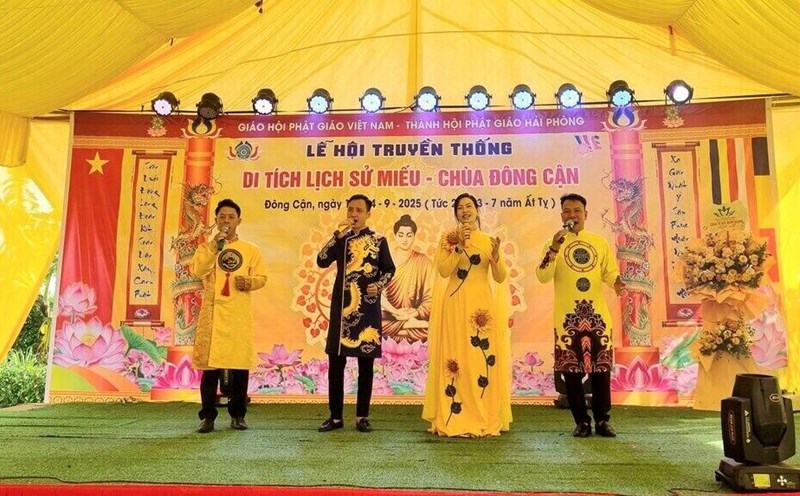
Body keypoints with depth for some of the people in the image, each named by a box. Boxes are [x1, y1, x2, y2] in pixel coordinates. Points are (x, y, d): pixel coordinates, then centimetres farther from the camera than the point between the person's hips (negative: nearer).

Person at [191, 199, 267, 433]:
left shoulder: (251, 250, 10)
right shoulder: (206, 247, 9)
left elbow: (262, 277, 7)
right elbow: (197, 270, -9)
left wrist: (249, 282, -13)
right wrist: (214, 246, -15)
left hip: (239, 315, 1)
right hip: (212, 313, 0)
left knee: (240, 365, 2)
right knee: (210, 365, -2)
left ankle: (238, 415, 14)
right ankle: (208, 416, 8)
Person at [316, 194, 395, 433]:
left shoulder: (379, 240, 4)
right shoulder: (341, 239, 8)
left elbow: (389, 269, 7)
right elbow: (322, 261, -6)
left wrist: (379, 286, -11)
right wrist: (338, 235, -13)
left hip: (368, 308, -1)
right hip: (341, 307, 2)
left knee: (366, 364, 4)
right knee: (335, 363, 3)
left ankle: (362, 416, 15)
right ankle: (335, 416, 14)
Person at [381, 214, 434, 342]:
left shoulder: (424, 262, 5)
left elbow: (430, 296, -1)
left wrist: (413, 315, -15)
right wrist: (395, 312, -17)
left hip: (416, 318, -2)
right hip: (388, 317, 2)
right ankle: (411, 325, -14)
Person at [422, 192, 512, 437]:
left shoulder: (488, 240, 10)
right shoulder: (448, 238, 6)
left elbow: (500, 278, 4)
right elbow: (443, 271, -8)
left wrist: (496, 255, -13)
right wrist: (460, 246, -16)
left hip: (482, 306, 2)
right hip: (455, 305, -1)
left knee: (481, 359, 1)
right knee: (455, 359, -2)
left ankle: (484, 418, 9)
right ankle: (453, 419, 3)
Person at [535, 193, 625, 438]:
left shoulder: (600, 241, 9)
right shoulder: (554, 243, 2)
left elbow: (610, 273, 10)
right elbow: (542, 277, -9)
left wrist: (617, 283, -12)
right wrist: (554, 248, -19)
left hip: (598, 314, 2)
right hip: (567, 316, -1)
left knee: (601, 368, 4)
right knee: (571, 370, 2)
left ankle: (602, 420, 17)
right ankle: (581, 421, 13)